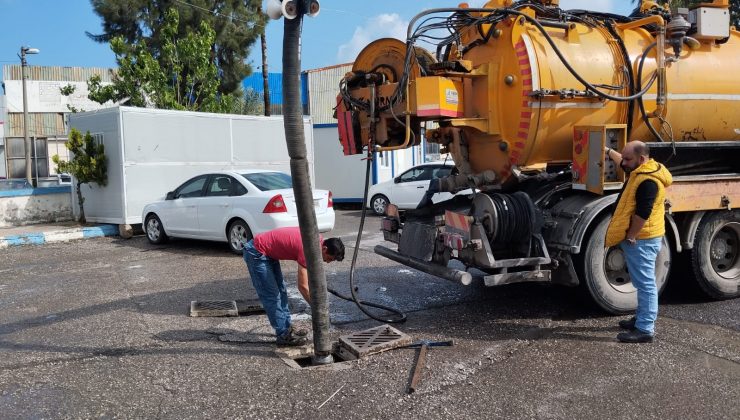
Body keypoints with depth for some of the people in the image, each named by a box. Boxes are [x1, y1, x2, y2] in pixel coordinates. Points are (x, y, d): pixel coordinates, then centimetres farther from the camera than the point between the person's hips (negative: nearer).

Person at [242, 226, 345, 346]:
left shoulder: (317, 240, -4)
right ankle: (284, 335, -1)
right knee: (272, 295, -7)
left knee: (280, 290, 14)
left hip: (268, 253, 10)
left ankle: (287, 328, 22)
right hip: (256, 254, -10)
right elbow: (302, 286, -24)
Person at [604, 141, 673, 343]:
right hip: (640, 238, 11)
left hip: (641, 240, -11)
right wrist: (608, 151, 39)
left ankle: (645, 329, -1)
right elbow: (623, 163, 33)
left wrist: (630, 236, -18)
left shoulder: (647, 180, -23)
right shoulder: (642, 169, 10)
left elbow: (642, 213, -26)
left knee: (645, 283, -6)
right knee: (643, 282, 19)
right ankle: (642, 318, 31)